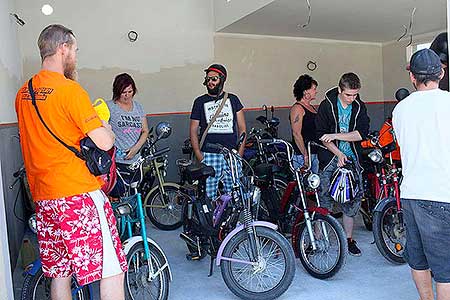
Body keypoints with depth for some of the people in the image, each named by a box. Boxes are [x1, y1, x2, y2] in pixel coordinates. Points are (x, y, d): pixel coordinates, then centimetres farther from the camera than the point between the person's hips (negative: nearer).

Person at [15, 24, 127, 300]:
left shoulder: (23, 93, 12)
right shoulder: (70, 89, -12)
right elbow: (104, 143, -17)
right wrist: (106, 129, 5)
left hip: (43, 197, 9)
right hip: (79, 194, -8)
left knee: (60, 273, 17)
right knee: (112, 273, -1)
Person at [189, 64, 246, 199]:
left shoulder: (233, 99, 12)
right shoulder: (200, 102, 10)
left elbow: (242, 129, 11)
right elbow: (193, 131, 8)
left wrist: (239, 154, 1)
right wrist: (200, 157, -3)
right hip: (209, 156, -1)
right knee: (209, 197, -5)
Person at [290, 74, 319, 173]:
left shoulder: (311, 107, 17)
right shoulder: (297, 108, -12)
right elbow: (297, 134, -18)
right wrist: (305, 155, -20)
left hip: (314, 153, 9)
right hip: (302, 155, -9)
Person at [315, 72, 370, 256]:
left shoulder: (359, 107, 3)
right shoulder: (327, 105, -4)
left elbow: (362, 133, -8)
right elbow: (321, 135, -7)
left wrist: (335, 135, -16)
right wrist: (339, 153, -14)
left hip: (352, 159, 3)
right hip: (330, 159, -3)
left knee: (352, 200, 7)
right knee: (324, 199, -5)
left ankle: (349, 239, 20)